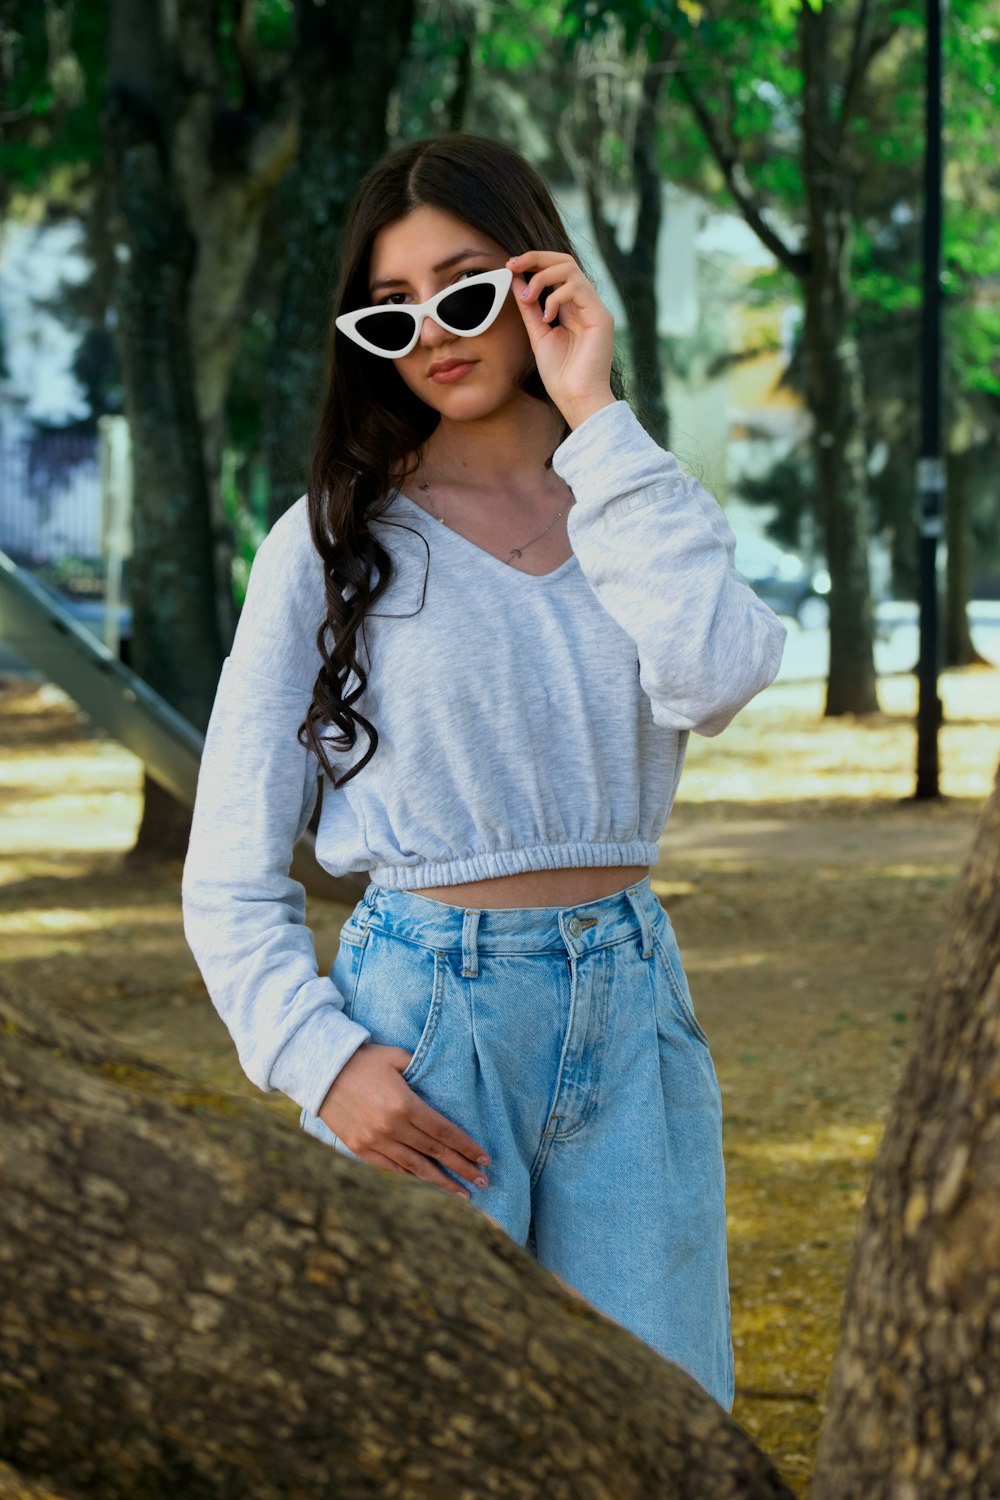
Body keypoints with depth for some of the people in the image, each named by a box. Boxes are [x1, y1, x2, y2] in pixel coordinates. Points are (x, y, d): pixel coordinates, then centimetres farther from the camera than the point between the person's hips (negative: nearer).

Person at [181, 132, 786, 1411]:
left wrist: (598, 419, -11)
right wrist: (320, 1057, -15)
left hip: (630, 1014, 3)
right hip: (424, 1017, -3)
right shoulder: (333, 539, 1)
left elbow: (713, 678, -16)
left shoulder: (647, 508, 8)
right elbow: (232, 874, 1)